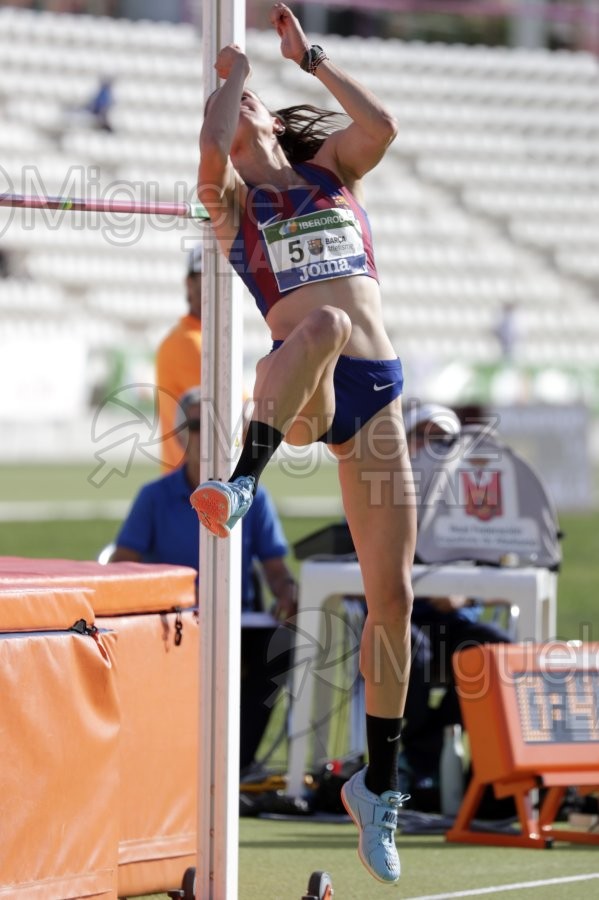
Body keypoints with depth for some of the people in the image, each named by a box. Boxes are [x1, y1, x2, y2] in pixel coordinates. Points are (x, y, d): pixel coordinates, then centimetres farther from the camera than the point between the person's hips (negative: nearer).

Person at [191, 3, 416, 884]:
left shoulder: (333, 168, 20)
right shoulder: (232, 199, 12)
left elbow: (382, 124, -1)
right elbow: (211, 152, -12)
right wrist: (233, 72, 5)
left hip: (375, 392, 4)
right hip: (295, 391, -4)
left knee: (393, 593, 2)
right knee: (323, 321, -41)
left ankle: (379, 785, 13)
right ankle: (241, 483, -45)